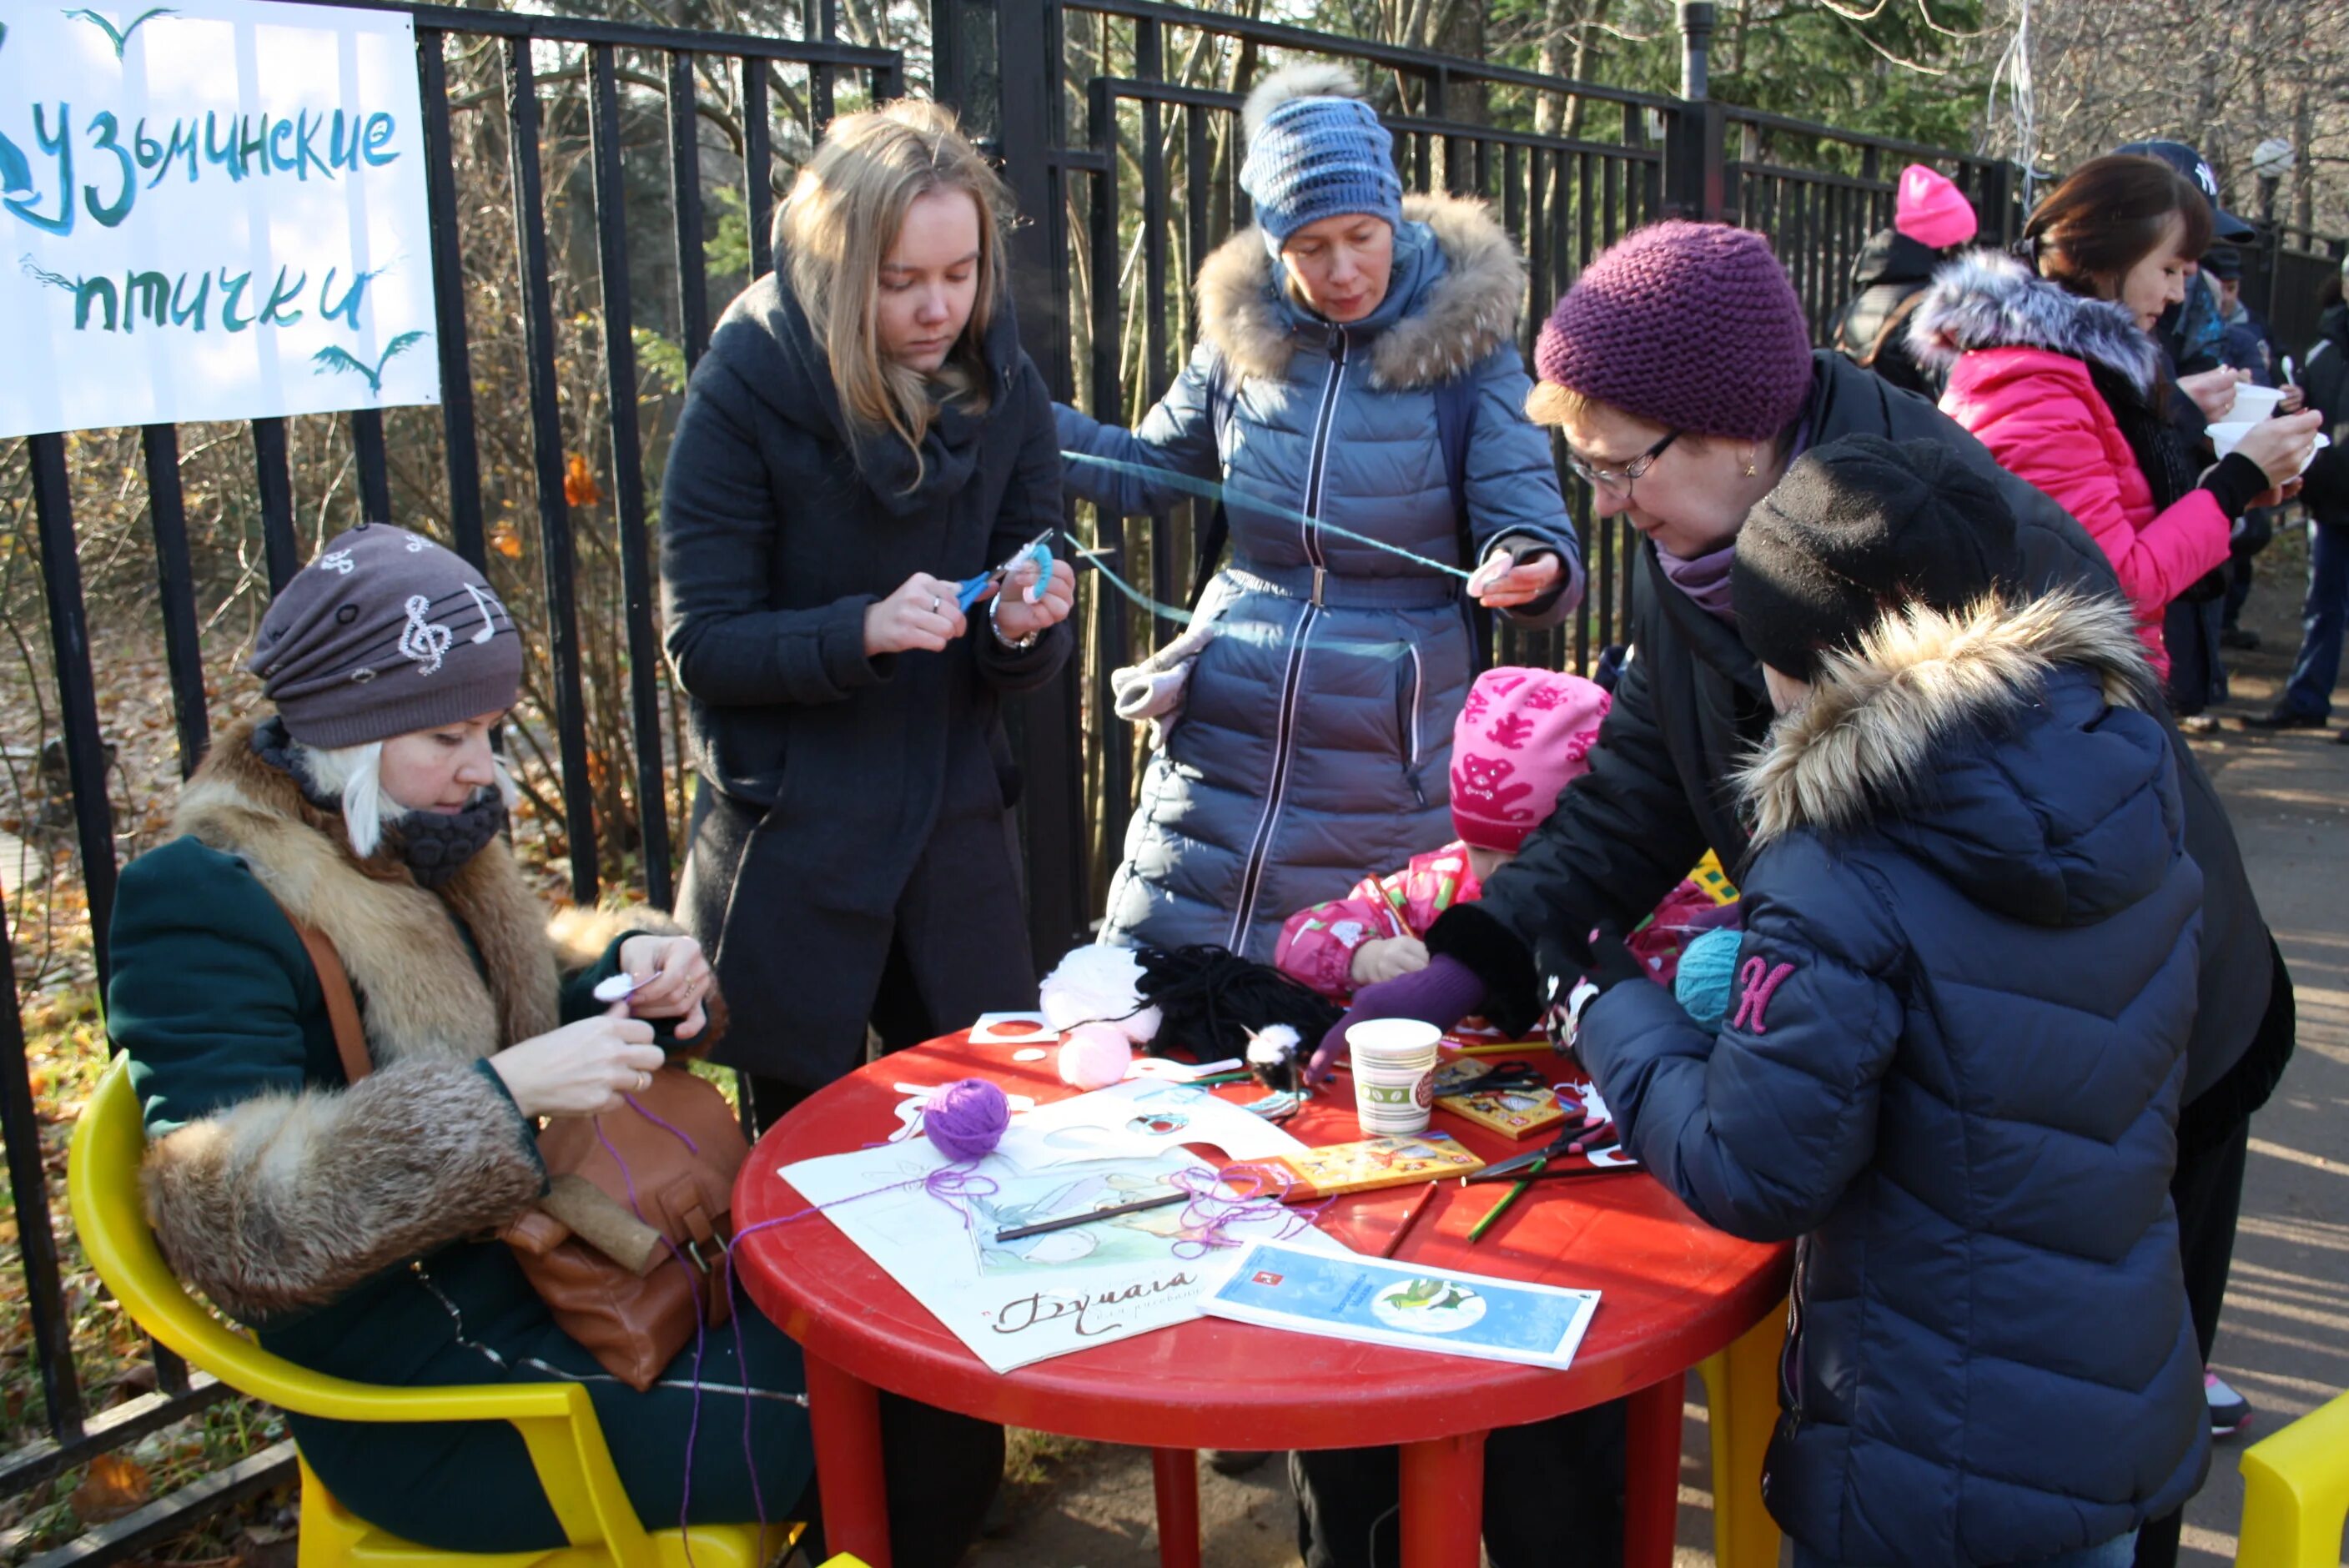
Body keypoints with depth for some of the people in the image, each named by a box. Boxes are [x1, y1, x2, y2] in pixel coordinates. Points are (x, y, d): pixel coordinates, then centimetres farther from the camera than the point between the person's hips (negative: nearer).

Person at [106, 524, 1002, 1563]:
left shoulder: (425, 845, 7)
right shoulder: (200, 902, -17)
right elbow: (238, 1231, -25)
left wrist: (630, 970, -2)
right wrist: (502, 1093, -33)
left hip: (561, 1285, 8)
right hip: (435, 1416, -8)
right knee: (927, 1436, -12)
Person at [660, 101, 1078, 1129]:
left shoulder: (1001, 384, -1)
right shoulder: (746, 388, -12)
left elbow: (1024, 660, 4)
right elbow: (701, 646, -11)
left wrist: (1020, 629, -18)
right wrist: (863, 630, -26)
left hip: (957, 823, 3)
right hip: (788, 840, -3)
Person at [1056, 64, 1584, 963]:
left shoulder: (1465, 347, -5)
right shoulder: (1241, 339, 3)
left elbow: (1533, 527, -8)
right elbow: (1142, 473, 16)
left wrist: (1530, 570, -31)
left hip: (1387, 772, -3)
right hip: (1222, 746, 3)